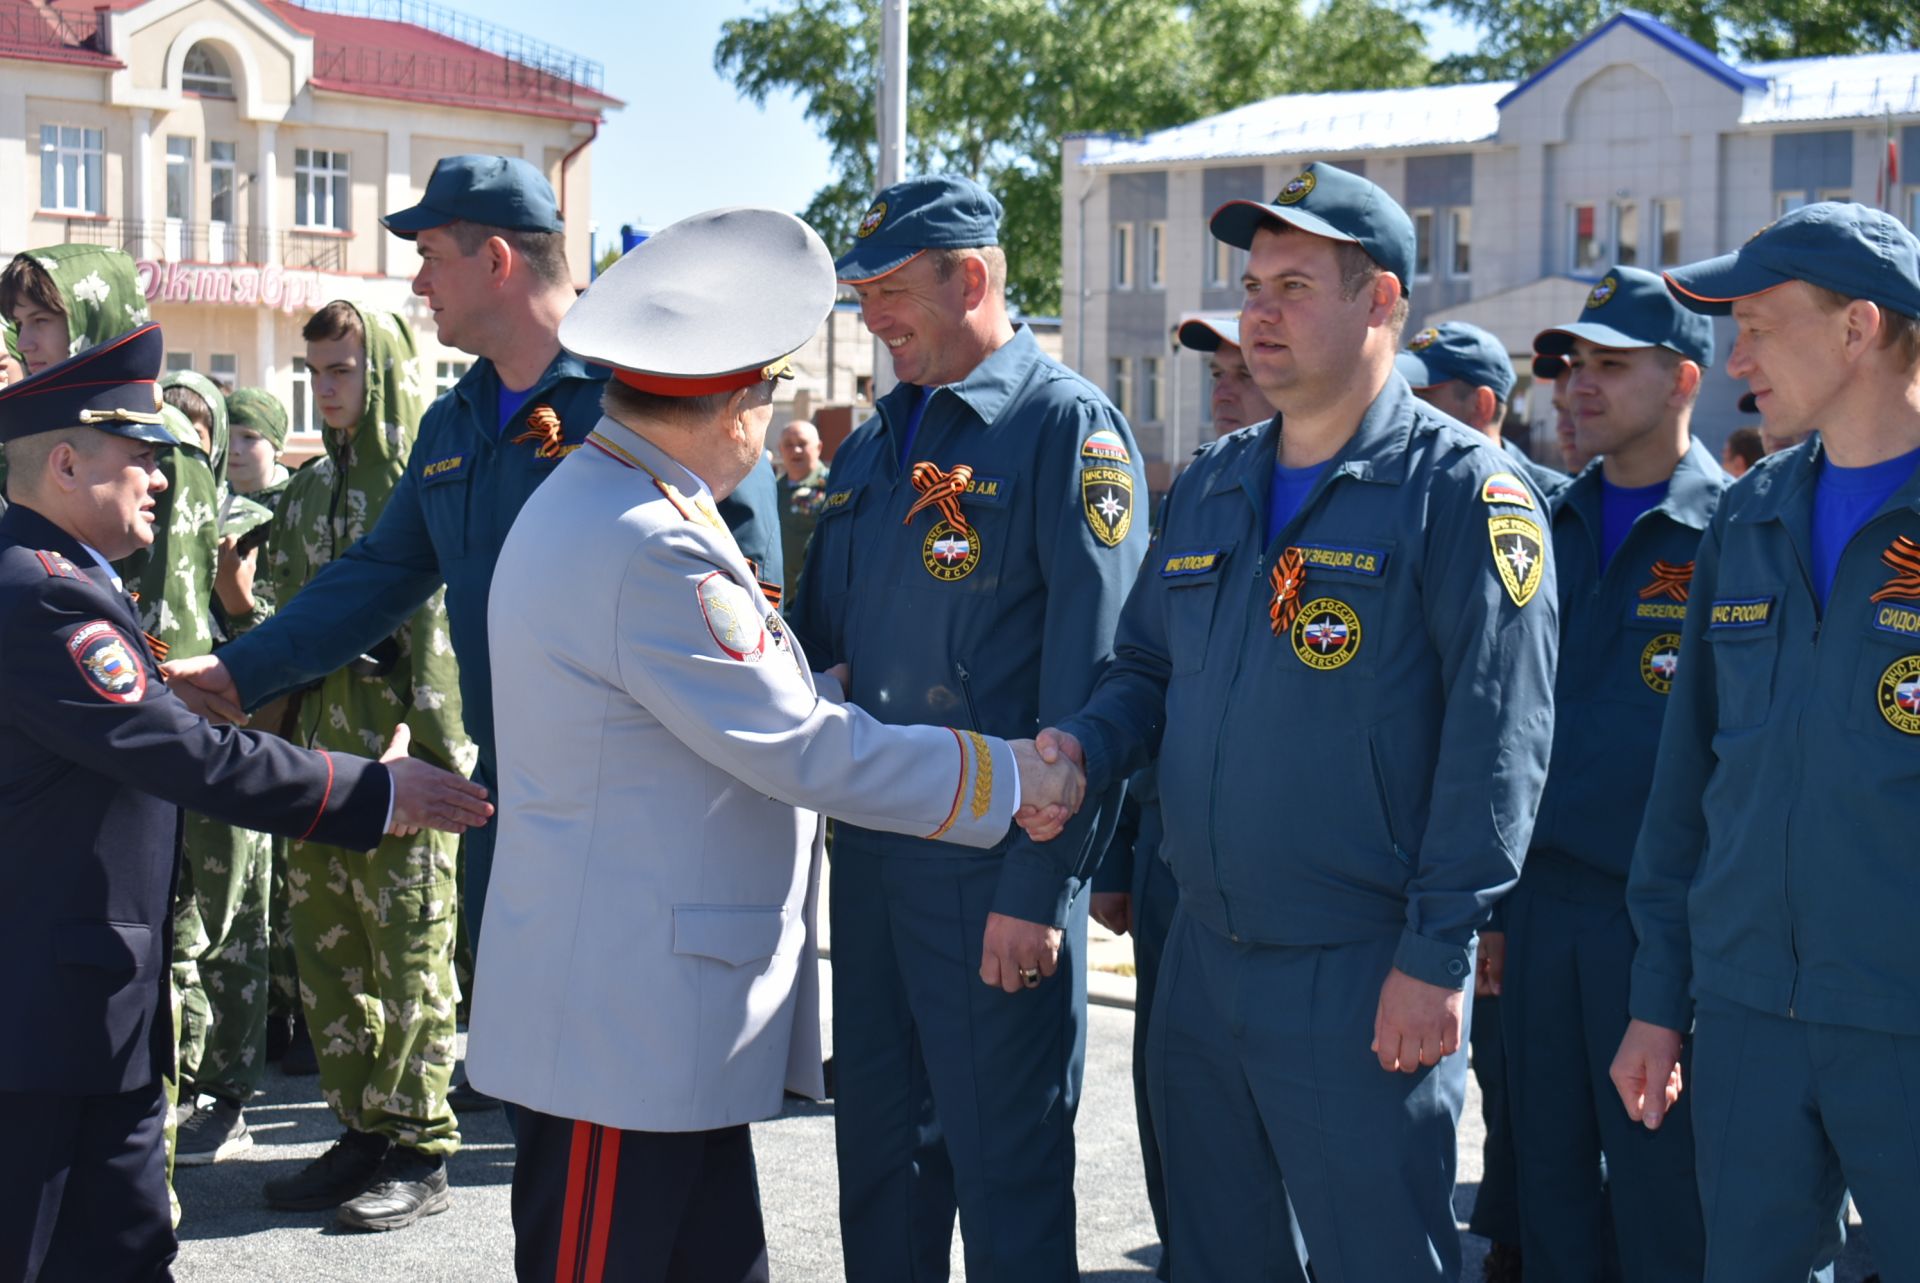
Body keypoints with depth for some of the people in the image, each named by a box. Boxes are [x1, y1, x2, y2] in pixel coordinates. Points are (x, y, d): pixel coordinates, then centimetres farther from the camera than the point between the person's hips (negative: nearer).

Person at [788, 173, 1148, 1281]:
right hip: (871, 847, 8)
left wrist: (1039, 887, -20)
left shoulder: (1067, 427, -11)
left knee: (1006, 1168, 3)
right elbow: (819, 631, 20)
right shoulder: (877, 445, 14)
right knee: (879, 1148, 18)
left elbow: (1090, 681, -17)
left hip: (994, 867, -7)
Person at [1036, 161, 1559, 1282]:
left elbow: (1495, 739, -14)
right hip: (1202, 957, 7)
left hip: (1367, 978, -7)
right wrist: (1082, 748, -3)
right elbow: (1150, 672, 20)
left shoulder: (1463, 489, -10)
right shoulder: (1212, 487, 13)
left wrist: (1437, 956, -17)